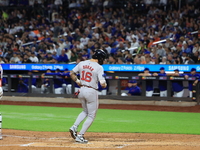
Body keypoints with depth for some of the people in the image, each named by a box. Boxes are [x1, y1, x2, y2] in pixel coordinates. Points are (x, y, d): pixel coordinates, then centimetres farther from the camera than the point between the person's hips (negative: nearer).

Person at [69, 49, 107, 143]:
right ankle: (80, 136, 4)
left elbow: (72, 73, 12)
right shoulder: (99, 67, -14)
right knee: (91, 116, 9)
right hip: (91, 92, -6)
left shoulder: (82, 63, 3)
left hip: (81, 90, 6)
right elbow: (102, 84, -18)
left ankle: (74, 127, 6)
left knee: (85, 112, 27)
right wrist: (105, 84, 3)